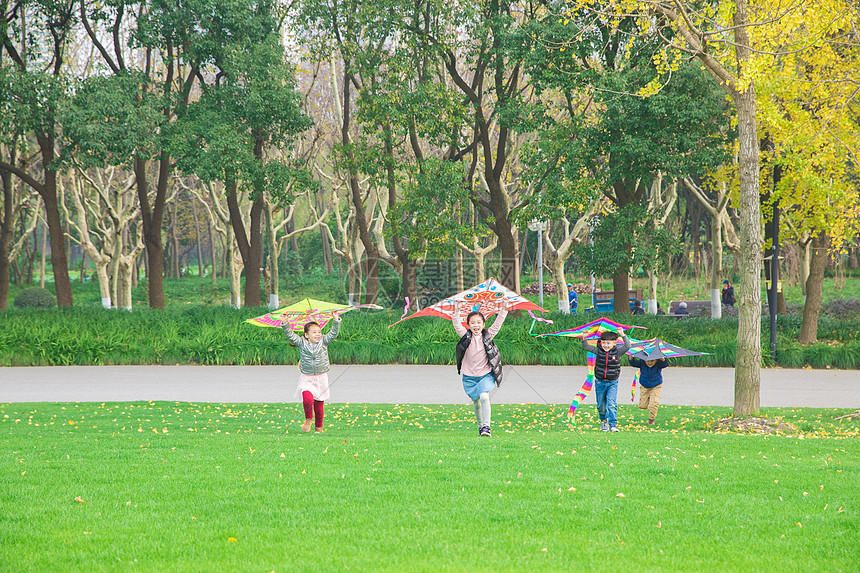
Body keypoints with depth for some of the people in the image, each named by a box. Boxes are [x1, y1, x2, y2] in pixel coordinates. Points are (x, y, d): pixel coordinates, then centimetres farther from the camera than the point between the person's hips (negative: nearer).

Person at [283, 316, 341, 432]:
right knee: (308, 399, -24)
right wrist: (285, 323, -24)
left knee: (319, 405, 7)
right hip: (306, 378, -2)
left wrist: (336, 320, -20)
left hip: (321, 378, 2)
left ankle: (319, 427, 27)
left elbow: (333, 333, -9)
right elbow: (290, 335, -12)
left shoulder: (323, 342, -2)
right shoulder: (302, 343, -5)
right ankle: (308, 419, 4)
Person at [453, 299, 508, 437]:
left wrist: (504, 310, -10)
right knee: (476, 402, 8)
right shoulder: (466, 336, 0)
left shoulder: (488, 336, 1)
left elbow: (498, 323, -1)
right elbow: (457, 325, -10)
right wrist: (456, 312, -22)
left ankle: (486, 427, -21)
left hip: (486, 375, -2)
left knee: (484, 397, -22)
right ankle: (480, 426, 26)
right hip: (469, 376, 2)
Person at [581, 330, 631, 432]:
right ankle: (603, 421, 38)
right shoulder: (598, 350, -5)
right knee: (601, 405, 12)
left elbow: (627, 346, -24)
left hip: (612, 383, -2)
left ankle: (613, 425, -13)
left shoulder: (617, 351, -9)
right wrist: (584, 338, -27)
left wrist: (622, 335, -35)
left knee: (611, 404, -16)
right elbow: (586, 347, -9)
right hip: (600, 382, 2)